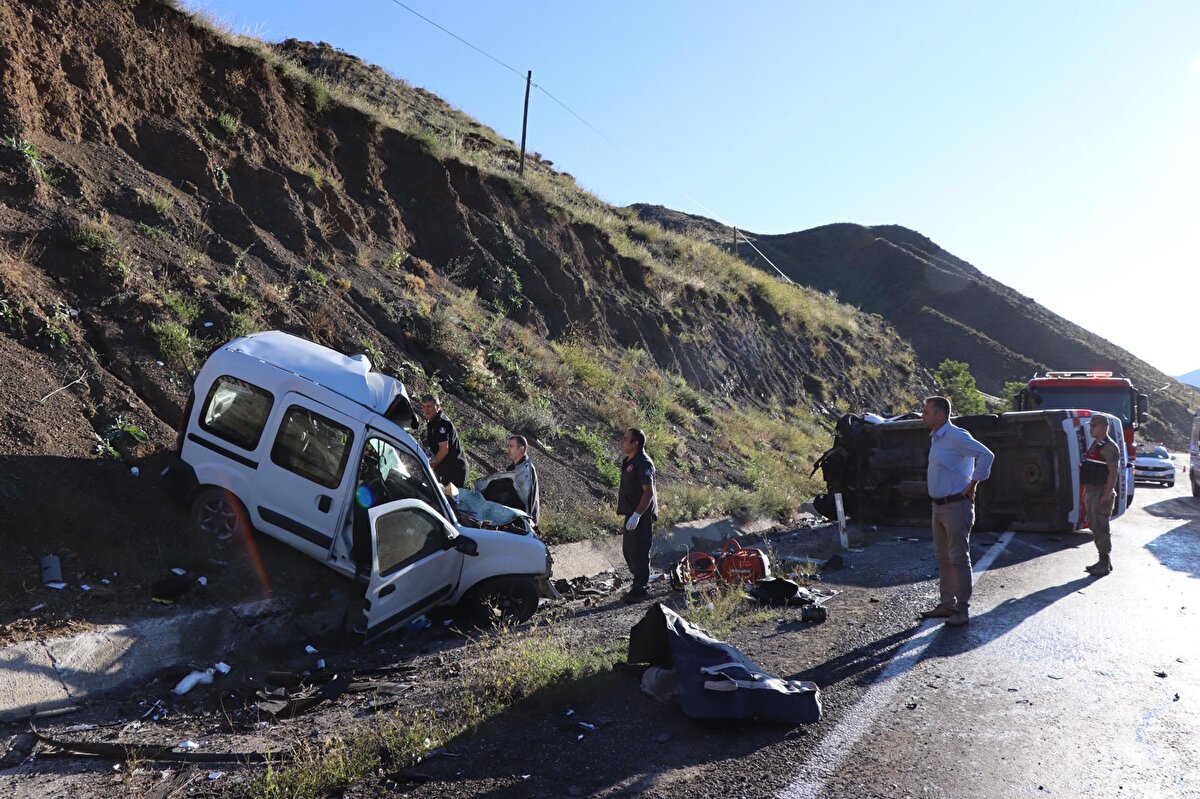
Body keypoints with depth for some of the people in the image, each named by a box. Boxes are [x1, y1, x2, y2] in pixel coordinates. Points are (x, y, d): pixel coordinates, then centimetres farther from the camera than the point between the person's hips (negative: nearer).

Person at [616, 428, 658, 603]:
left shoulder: (643, 463, -18)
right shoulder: (628, 461, 13)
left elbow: (649, 492, -24)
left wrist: (637, 514, -27)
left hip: (642, 516, -10)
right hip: (632, 514, 10)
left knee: (638, 552, -4)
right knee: (628, 550, 17)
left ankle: (639, 589, 5)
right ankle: (640, 581, 30)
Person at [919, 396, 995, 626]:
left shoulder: (956, 436, -16)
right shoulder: (936, 438, 13)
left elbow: (986, 455, -25)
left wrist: (972, 485, -18)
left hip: (956, 506, -10)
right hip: (939, 506, 10)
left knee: (959, 559, -3)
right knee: (943, 558, 15)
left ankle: (962, 611, 3)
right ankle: (947, 605, 24)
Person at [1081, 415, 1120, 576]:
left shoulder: (1109, 447, -13)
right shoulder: (1095, 445, 16)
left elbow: (1113, 472, -20)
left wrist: (1107, 494, -25)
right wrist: (1086, 491, 19)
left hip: (1101, 493, -10)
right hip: (1091, 491, 10)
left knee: (1100, 528, -7)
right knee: (1094, 527, 13)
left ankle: (1104, 564, -1)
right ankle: (1105, 561, 22)